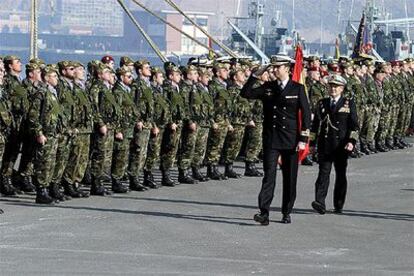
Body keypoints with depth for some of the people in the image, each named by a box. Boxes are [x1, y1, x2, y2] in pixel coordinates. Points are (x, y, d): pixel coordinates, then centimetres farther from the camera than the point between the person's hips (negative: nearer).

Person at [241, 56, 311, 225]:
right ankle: (264, 212, -15)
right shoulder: (267, 88, 7)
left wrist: (303, 139, -7)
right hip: (271, 139, 1)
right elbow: (246, 93, 1)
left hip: (291, 140, -1)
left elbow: (306, 114, -1)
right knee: (269, 175, -9)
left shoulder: (298, 89, 1)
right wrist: (255, 75, -7)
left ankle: (287, 213, 19)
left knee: (290, 178, 7)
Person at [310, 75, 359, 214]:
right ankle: (320, 203, -19)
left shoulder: (349, 103, 3)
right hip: (325, 145, 1)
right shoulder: (322, 103, 10)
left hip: (341, 145, -1)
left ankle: (339, 205, 18)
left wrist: (352, 141, -12)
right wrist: (312, 142, 12)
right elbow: (316, 124, 15)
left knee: (341, 175, 7)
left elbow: (354, 125, 0)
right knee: (323, 173, -10)